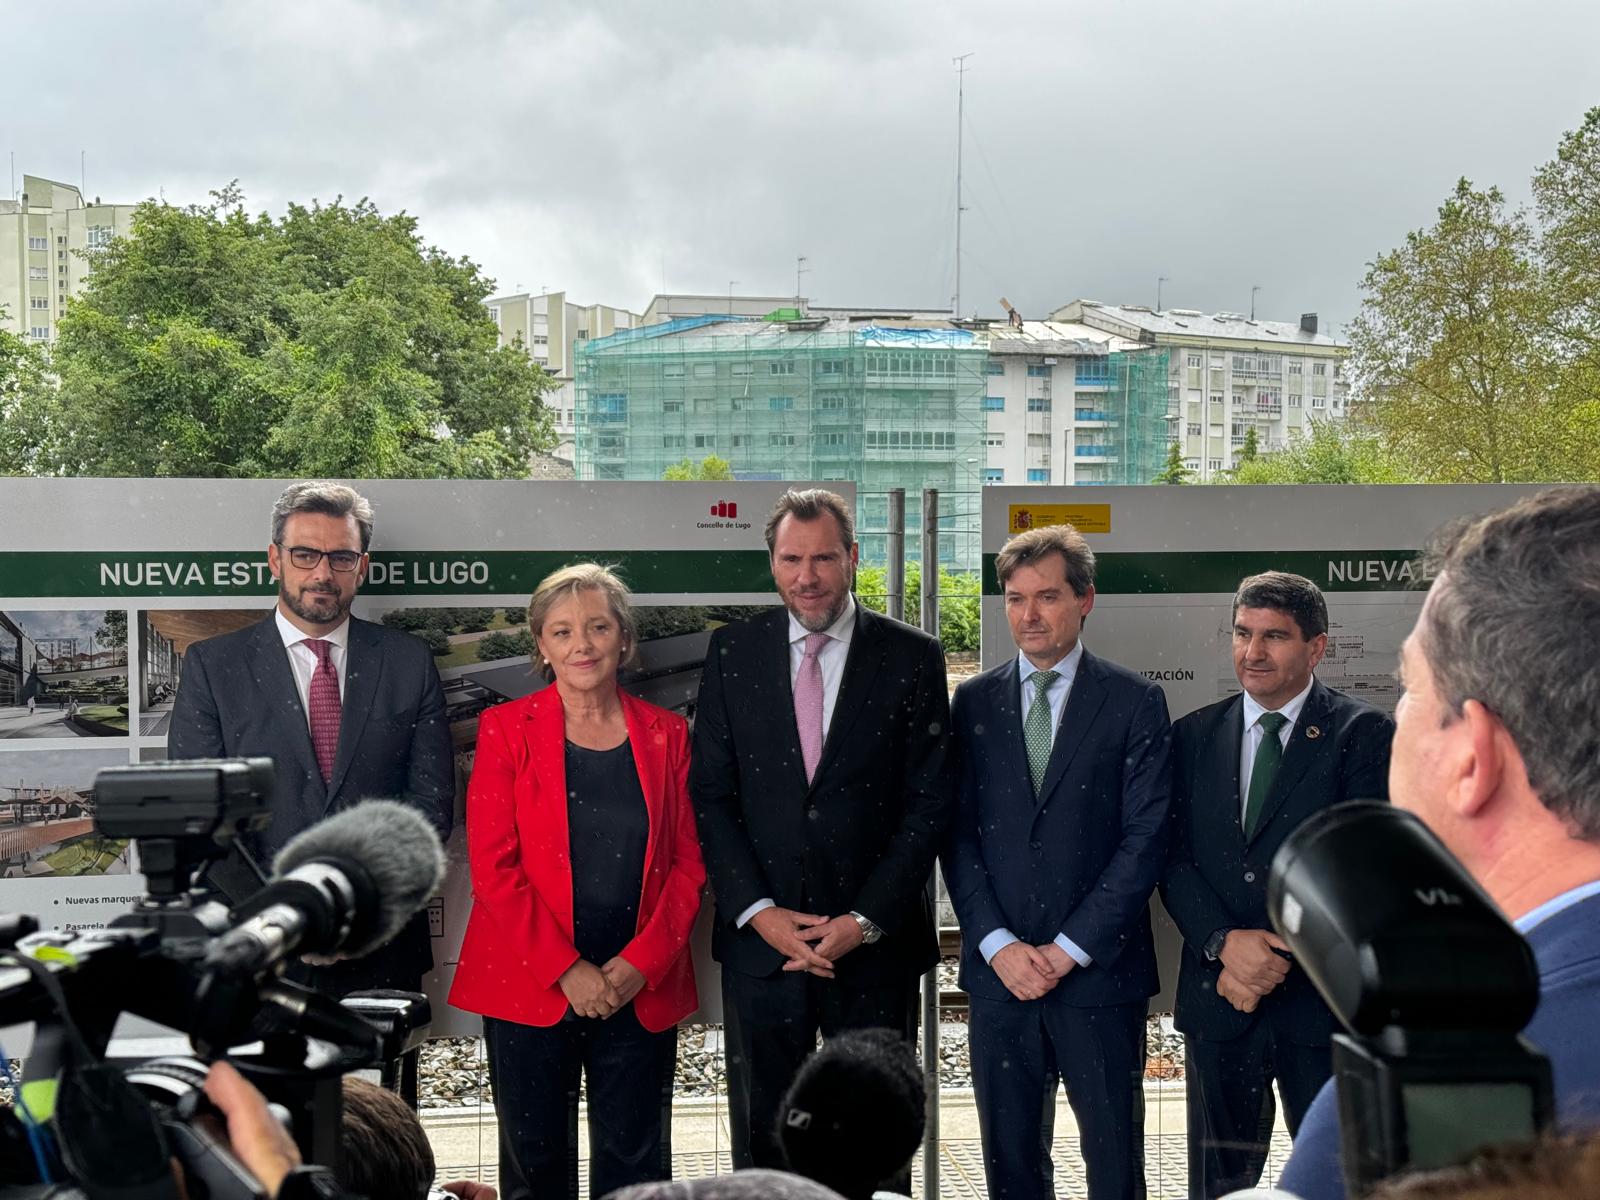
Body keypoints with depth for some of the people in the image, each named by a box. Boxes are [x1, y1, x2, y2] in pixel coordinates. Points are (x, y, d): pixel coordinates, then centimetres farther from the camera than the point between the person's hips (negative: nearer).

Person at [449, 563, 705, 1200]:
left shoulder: (665, 734, 6)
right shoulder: (506, 730, 0)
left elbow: (688, 862, 5)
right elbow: (493, 868, -5)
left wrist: (641, 964, -8)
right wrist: (568, 970, -12)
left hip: (641, 989, 2)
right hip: (529, 986, -1)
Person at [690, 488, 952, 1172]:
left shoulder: (911, 658, -1)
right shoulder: (732, 653, 4)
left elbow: (929, 803, -3)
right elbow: (711, 796, 2)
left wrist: (865, 922, -10)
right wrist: (757, 911, -9)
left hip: (875, 944, -1)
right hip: (760, 940, 1)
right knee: (761, 1147, 13)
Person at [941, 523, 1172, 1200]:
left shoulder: (1134, 702, 0)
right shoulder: (973, 702, 8)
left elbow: (1146, 836, -5)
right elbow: (958, 834, 5)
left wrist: (1068, 949, -9)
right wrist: (998, 944, -6)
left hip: (1099, 971, -2)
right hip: (998, 969, 3)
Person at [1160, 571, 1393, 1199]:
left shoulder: (1363, 734, -3)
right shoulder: (1193, 735, 8)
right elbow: (1173, 856, 4)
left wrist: (1275, 959, -14)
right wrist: (1225, 942, -13)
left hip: (1321, 999, -3)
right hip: (1217, 1000, 3)